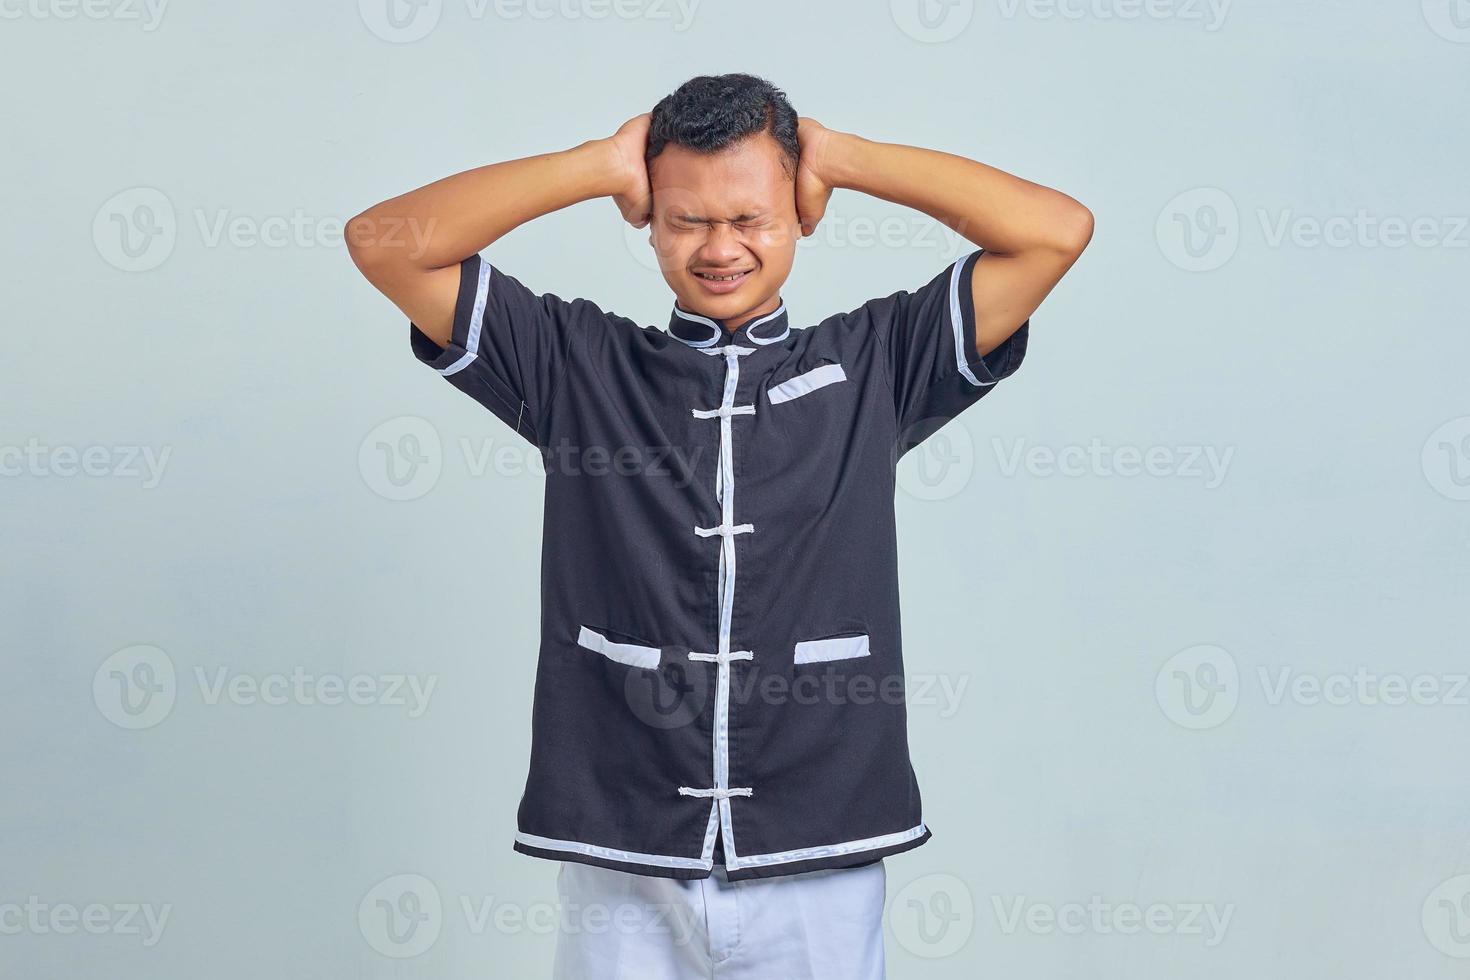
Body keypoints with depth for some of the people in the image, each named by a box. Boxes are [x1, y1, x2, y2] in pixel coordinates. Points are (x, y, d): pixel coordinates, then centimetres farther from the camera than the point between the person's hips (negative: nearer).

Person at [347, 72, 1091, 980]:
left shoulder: (874, 365, 6)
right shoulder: (578, 365, 6)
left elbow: (1059, 229, 0)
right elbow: (385, 241, 1)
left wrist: (841, 155, 2)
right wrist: (601, 163, 0)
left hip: (818, 869, 0)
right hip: (622, 869, 0)